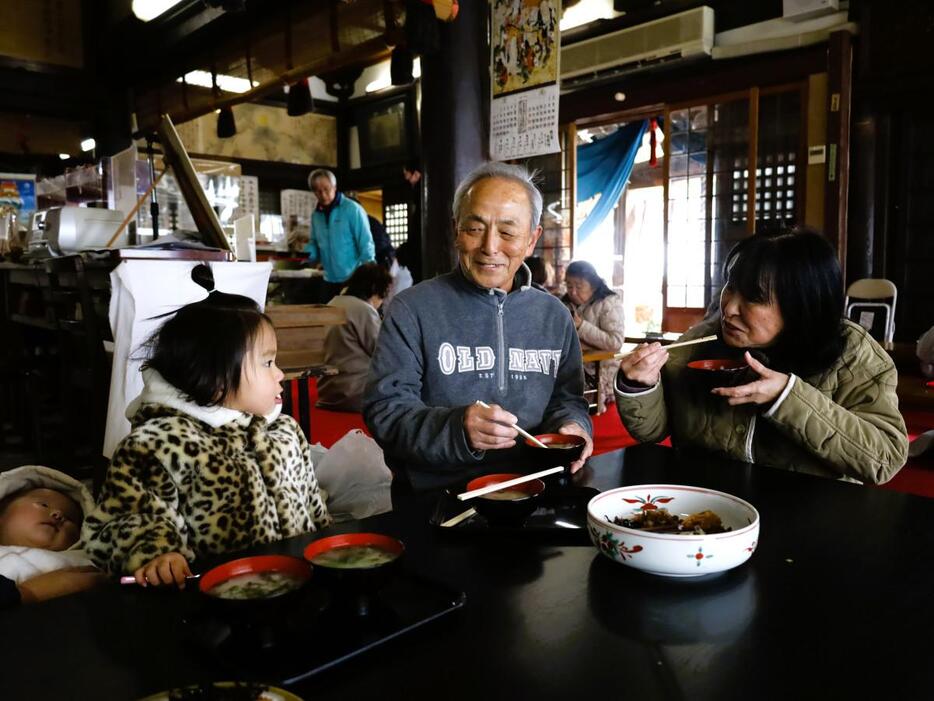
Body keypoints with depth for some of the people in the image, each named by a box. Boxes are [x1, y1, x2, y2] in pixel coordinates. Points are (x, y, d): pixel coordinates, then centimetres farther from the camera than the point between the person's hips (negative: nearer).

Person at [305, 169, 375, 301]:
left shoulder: (352, 209, -9)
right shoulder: (316, 215, 8)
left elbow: (366, 246, -11)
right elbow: (315, 245, 16)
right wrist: (306, 253, -6)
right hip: (330, 281, 6)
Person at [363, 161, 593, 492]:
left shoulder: (554, 316, 13)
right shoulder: (412, 309, -3)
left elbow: (567, 398, 19)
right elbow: (384, 411, -7)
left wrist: (571, 424, -4)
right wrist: (455, 430, -25)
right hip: (434, 500, -3)